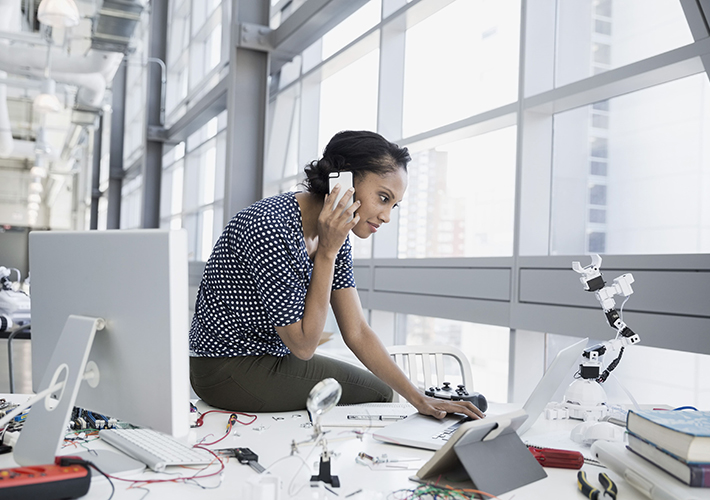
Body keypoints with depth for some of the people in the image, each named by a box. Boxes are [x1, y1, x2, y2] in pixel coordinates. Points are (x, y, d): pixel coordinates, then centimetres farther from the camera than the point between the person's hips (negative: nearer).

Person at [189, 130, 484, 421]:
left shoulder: (334, 236, -1)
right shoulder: (270, 226, -28)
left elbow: (357, 332, -1)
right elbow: (303, 345, -22)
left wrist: (418, 399, -8)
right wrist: (327, 253, -25)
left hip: (272, 356, 8)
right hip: (229, 370, -8)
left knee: (380, 390, 11)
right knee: (377, 395, -4)